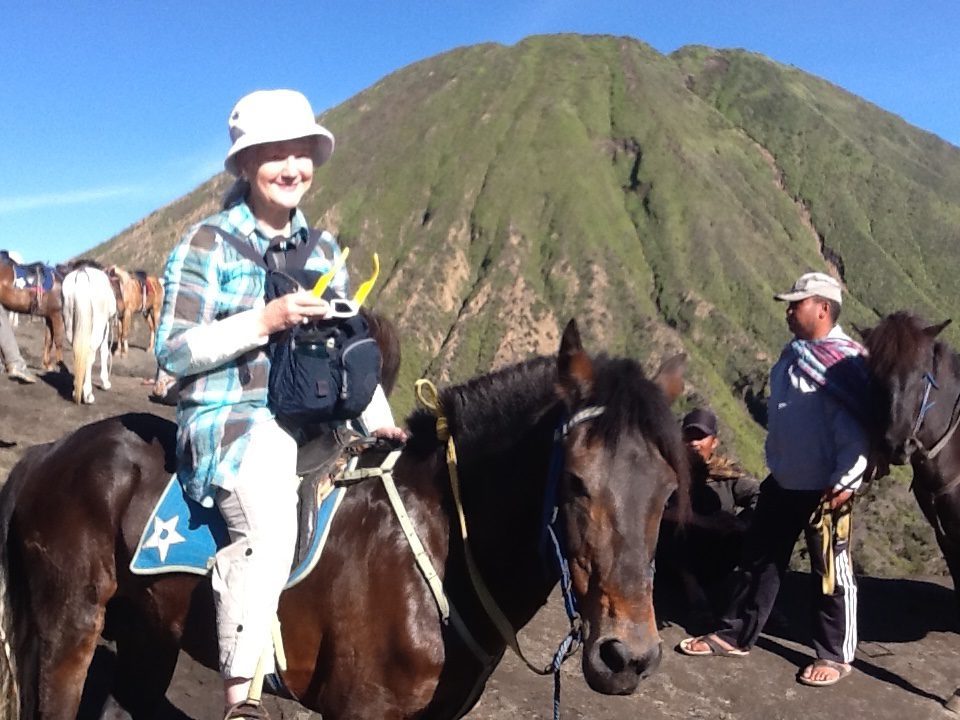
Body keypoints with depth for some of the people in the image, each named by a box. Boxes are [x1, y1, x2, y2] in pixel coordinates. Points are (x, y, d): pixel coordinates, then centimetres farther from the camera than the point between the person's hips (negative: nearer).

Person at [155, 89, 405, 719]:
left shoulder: (324, 250, 15)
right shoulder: (207, 244, -1)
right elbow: (174, 353, -7)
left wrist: (381, 423, 3)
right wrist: (267, 320, -17)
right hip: (228, 419, -6)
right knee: (269, 529, -33)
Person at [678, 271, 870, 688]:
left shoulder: (844, 363, -18)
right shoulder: (793, 354, 9)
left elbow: (857, 431, -21)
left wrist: (844, 482, -24)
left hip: (825, 490, -8)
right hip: (782, 483, 8)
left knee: (830, 571, 6)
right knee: (758, 559, 14)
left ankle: (835, 655, 21)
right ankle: (734, 636, 25)